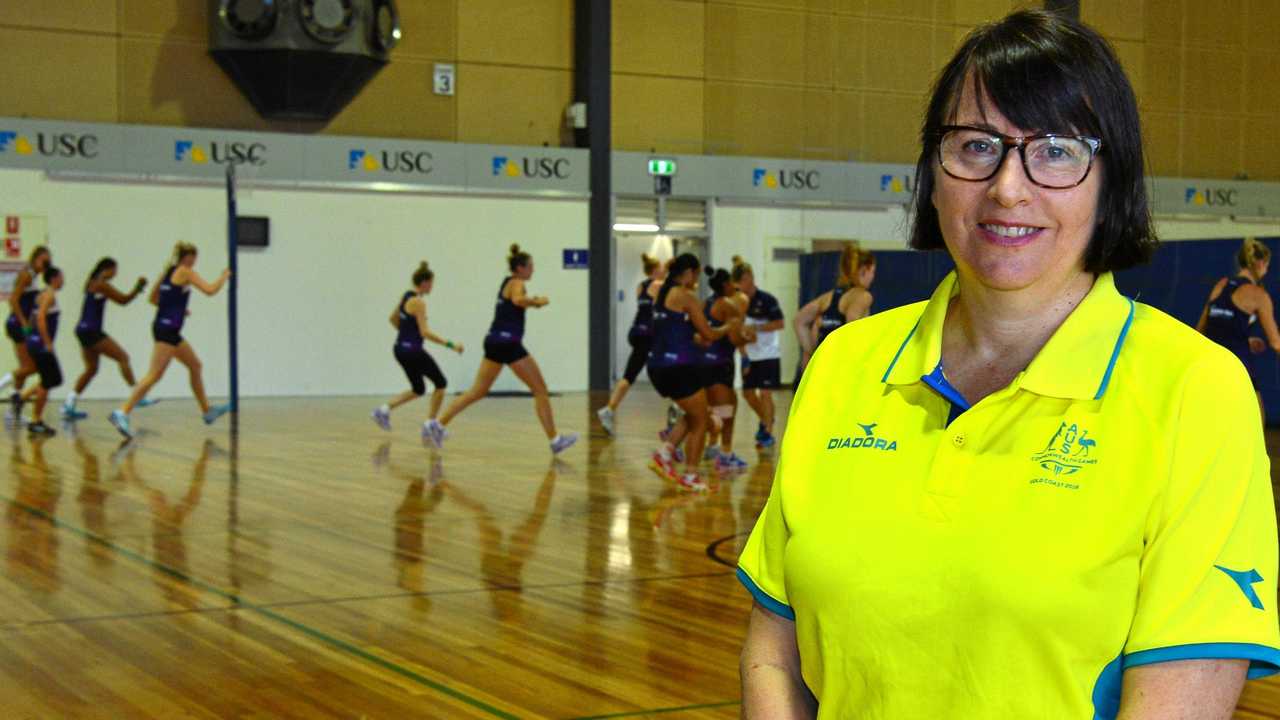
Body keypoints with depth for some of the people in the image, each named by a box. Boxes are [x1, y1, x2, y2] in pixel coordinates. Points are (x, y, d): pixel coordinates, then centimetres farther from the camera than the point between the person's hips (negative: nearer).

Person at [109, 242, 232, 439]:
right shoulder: (185, 272, -7)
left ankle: (207, 410, 28)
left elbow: (153, 298, 22)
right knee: (155, 375, -14)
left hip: (167, 328, 10)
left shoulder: (169, 271, 16)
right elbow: (210, 290, -14)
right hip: (167, 329, -10)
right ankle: (123, 412, -21)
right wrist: (224, 276, 3)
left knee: (195, 365, 20)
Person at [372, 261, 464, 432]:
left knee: (418, 389, 20)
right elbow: (425, 332, -24)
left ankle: (384, 409, 7)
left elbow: (393, 318, 22)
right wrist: (450, 344, -24)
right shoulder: (419, 302, -18)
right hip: (413, 351, -9)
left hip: (401, 349, 9)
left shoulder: (406, 296, 9)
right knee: (441, 383, 6)